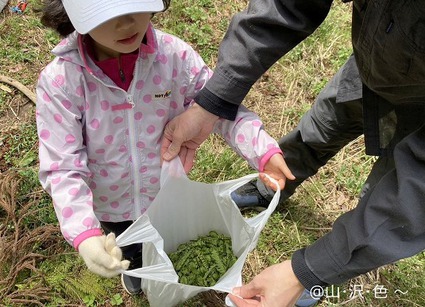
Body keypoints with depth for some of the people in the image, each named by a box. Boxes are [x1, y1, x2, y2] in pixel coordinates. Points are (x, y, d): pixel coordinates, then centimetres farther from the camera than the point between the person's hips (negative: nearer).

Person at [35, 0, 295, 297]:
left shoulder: (175, 55, -25)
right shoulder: (59, 81, -29)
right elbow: (63, 168, -28)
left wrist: (264, 150, -35)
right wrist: (84, 234, -42)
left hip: (166, 192, 1)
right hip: (110, 203, 0)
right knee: (126, 252, 34)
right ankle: (133, 264, 72)